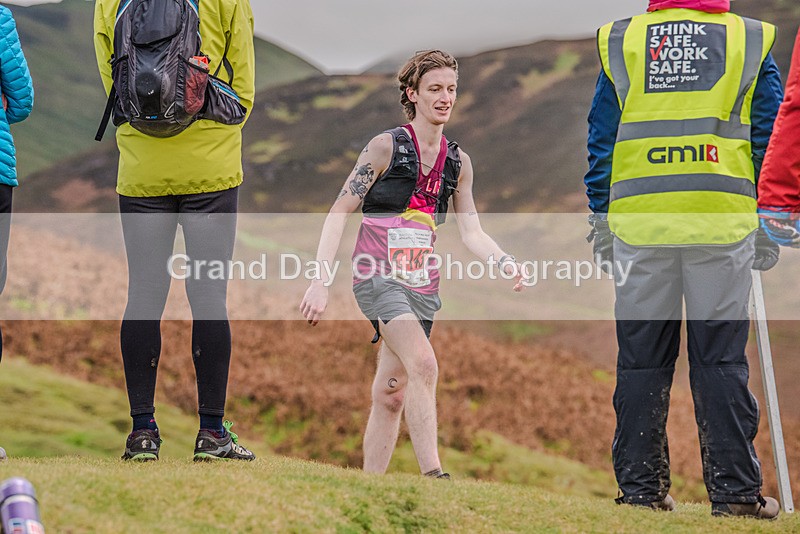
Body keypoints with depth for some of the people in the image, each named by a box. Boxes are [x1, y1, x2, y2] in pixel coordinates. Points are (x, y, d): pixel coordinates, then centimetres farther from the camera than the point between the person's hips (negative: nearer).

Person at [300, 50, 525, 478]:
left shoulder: (458, 162, 10)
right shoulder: (387, 146, -5)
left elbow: (471, 232, 8)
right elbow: (340, 212, -5)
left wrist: (506, 263, -13)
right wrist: (321, 281, -12)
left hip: (421, 285, 6)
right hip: (377, 277, -5)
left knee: (392, 394, 7)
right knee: (423, 364, -25)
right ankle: (433, 475, -28)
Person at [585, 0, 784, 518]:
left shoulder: (620, 43, 10)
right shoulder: (750, 43, 8)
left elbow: (601, 141, 11)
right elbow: (769, 140, 8)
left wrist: (601, 222, 16)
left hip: (639, 223, 1)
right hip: (723, 224, -1)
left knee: (641, 359, 7)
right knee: (721, 359, 2)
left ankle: (640, 486, 10)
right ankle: (735, 490, 2)